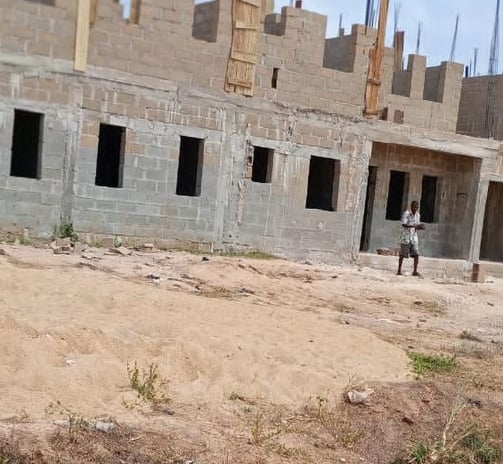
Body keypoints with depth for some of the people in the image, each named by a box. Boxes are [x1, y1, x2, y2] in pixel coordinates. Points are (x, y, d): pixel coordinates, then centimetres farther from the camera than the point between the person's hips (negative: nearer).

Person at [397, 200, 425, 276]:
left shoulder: (418, 215, 11)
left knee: (416, 254, -5)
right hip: (405, 237, -5)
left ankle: (415, 271, -3)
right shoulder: (406, 213, -10)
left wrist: (421, 227, -5)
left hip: (414, 237, 5)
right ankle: (399, 271, 8)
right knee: (402, 254, 1)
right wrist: (415, 226, -31)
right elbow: (404, 225, -22)